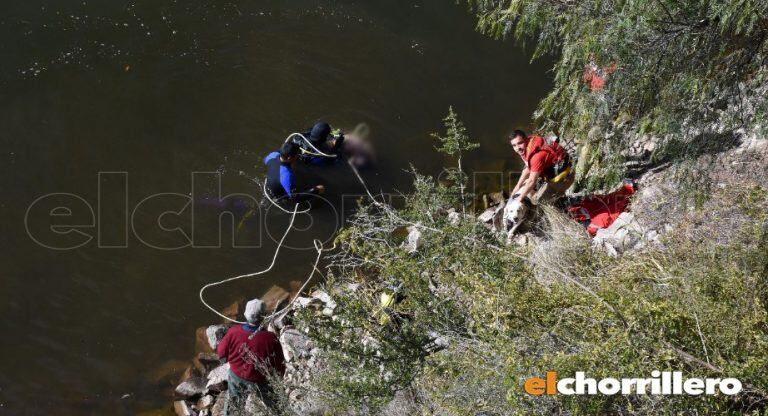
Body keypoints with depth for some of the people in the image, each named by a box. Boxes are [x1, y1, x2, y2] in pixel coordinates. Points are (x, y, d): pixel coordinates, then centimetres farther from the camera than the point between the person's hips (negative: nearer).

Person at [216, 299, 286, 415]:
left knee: (232, 402, 33)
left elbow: (221, 352, -8)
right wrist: (278, 376, 0)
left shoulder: (233, 332, -27)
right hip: (261, 381, -2)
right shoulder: (271, 339, -34)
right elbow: (279, 366, -22)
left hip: (237, 377, 3)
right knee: (272, 405, 28)